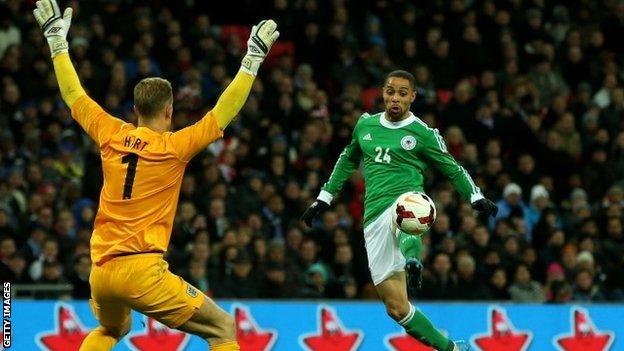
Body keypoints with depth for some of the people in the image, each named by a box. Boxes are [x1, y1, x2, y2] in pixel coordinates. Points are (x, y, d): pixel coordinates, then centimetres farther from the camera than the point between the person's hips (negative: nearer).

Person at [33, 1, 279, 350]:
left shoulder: (111, 136, 7)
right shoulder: (174, 147, -5)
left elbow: (73, 95, 18)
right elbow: (225, 112, -4)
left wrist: (57, 40, 27)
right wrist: (253, 58, 1)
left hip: (101, 273, 6)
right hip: (142, 272, -6)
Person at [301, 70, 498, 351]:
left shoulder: (423, 134, 6)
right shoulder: (366, 125, 17)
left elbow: (453, 169, 13)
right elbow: (348, 159, 33)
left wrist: (476, 198, -3)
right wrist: (324, 198, 32)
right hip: (375, 219, 4)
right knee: (396, 307, -5)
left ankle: (412, 257, -73)